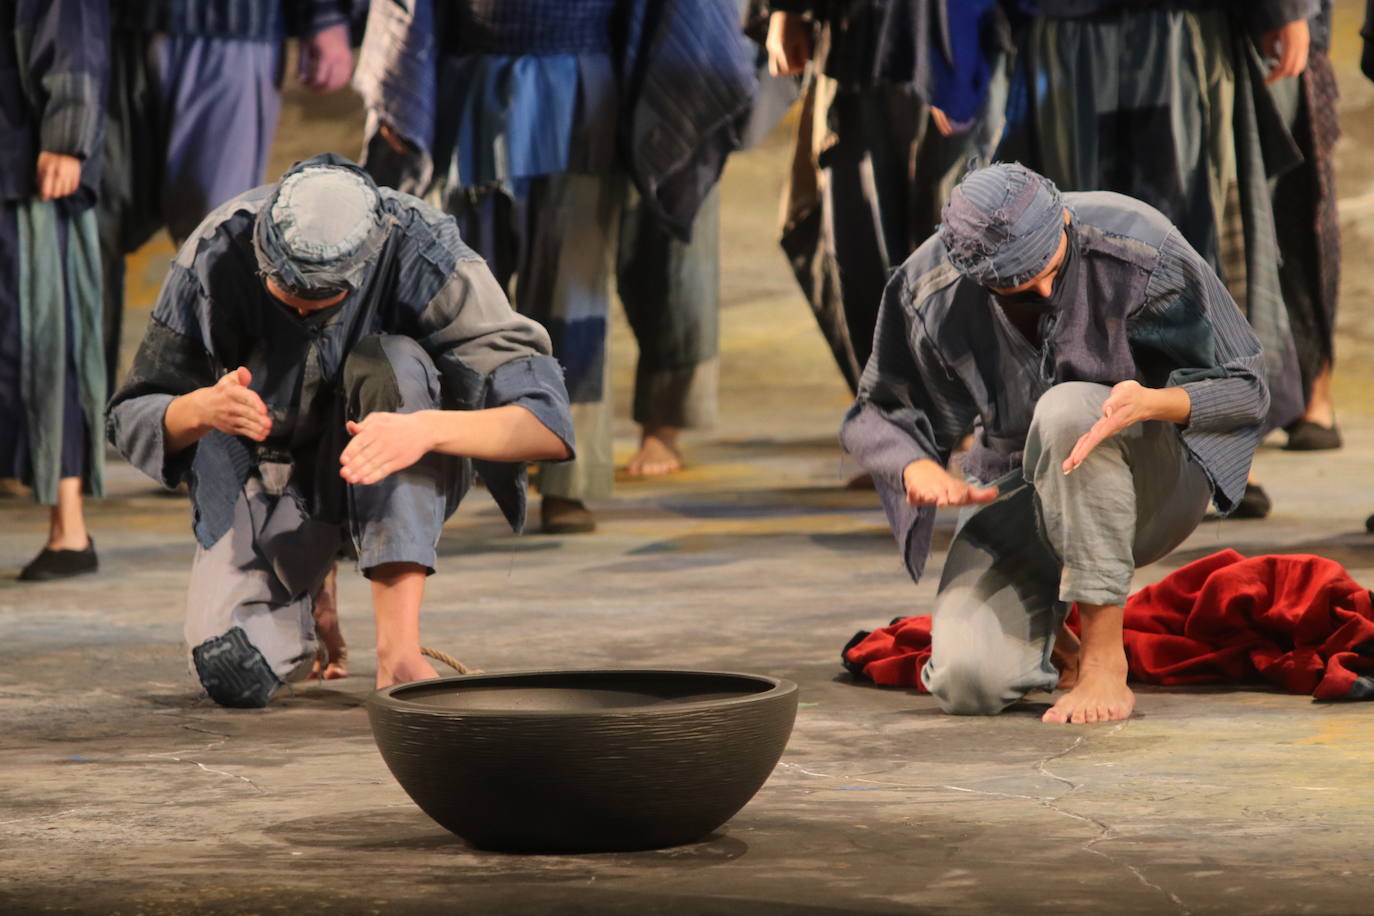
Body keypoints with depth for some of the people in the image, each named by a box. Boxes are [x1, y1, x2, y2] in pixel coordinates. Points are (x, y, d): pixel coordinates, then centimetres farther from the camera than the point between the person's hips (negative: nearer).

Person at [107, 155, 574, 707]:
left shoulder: (425, 257, -26)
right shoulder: (215, 258, -21)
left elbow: (547, 425, -31)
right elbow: (132, 420, -12)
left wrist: (426, 427, -49)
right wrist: (201, 409, -35)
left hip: (410, 482, -1)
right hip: (268, 475, 2)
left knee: (390, 366, -34)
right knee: (236, 677, -22)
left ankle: (399, 651, -36)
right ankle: (309, 585, 17)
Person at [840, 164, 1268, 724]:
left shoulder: (1140, 252, -20)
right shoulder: (929, 293, -14)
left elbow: (1243, 389, -15)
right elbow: (879, 417, -2)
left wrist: (1151, 402, -37)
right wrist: (920, 469, -27)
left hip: (1152, 482, -2)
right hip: (1016, 492, 2)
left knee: (1067, 410, -38)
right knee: (967, 684, -23)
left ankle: (1106, 661, -28)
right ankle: (1043, 630, 17)